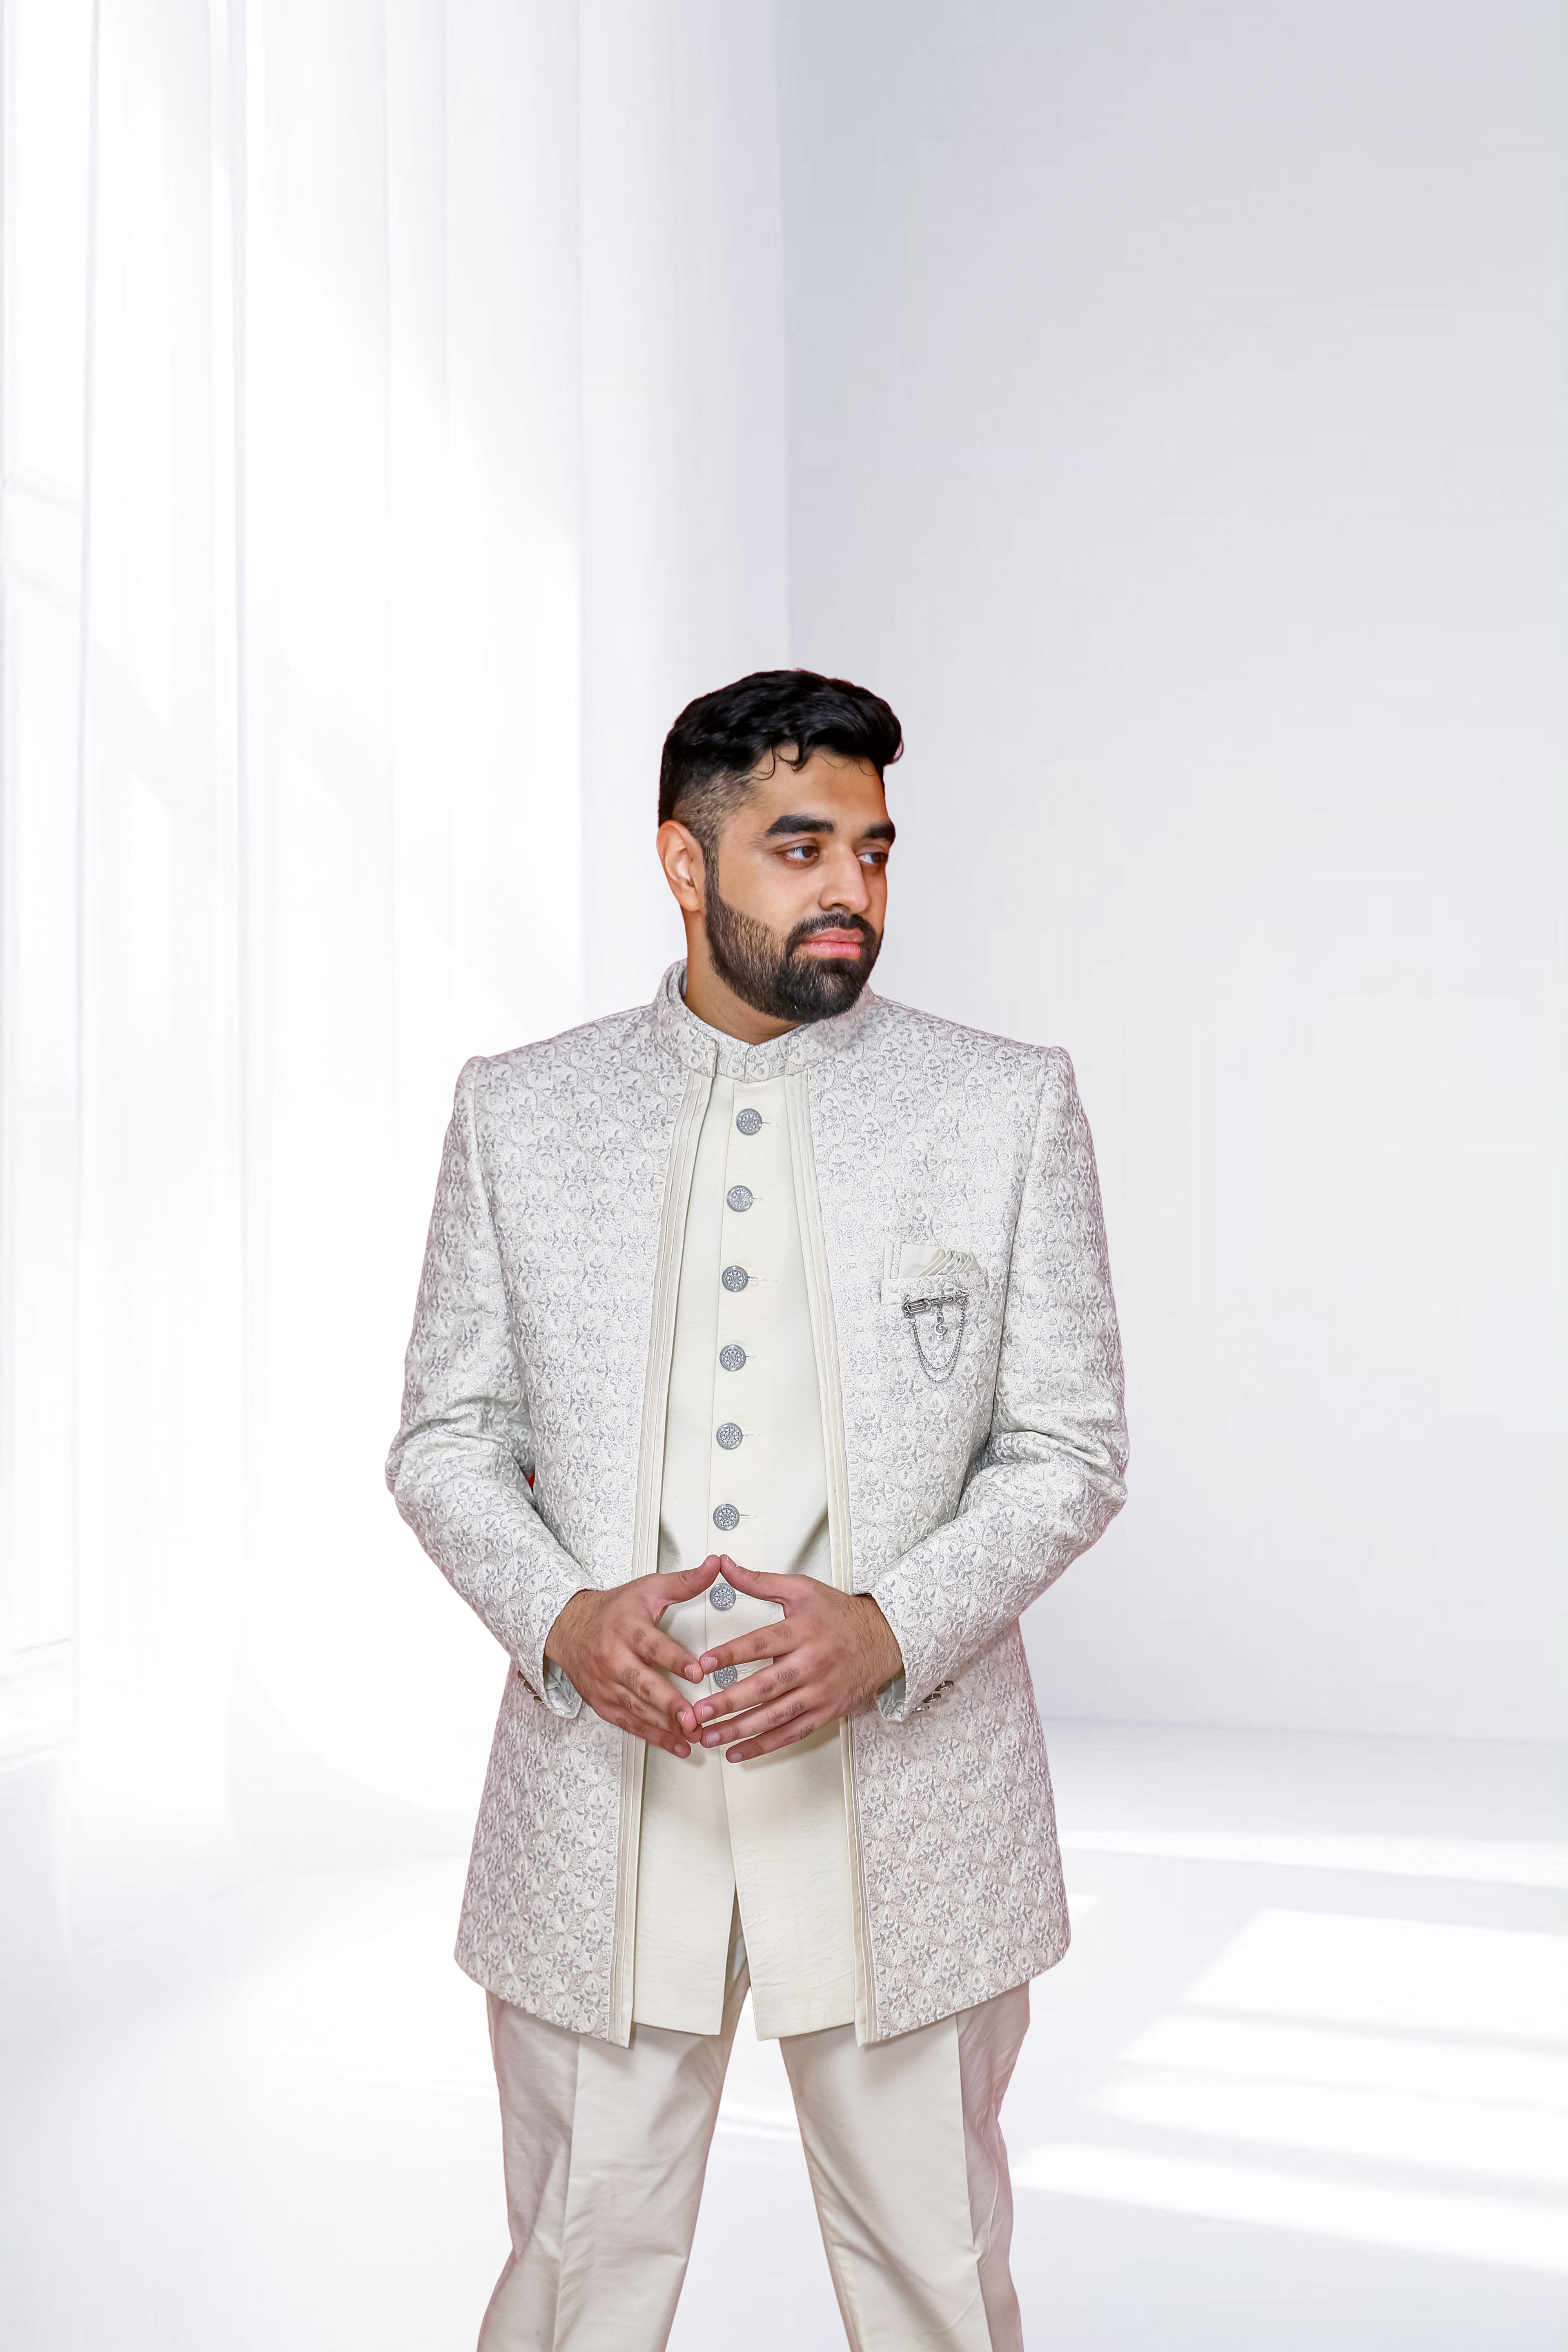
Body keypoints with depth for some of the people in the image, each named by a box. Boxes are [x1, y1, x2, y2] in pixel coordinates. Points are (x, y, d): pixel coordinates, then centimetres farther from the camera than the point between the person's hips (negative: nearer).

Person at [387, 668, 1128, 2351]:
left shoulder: (1009, 1106, 1)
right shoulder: (516, 1110, 4)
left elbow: (1070, 1449, 1)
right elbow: (443, 1437, 7)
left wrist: (893, 1630, -16)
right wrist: (556, 1619, -12)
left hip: (909, 1801, 0)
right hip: (595, 1795, 1)